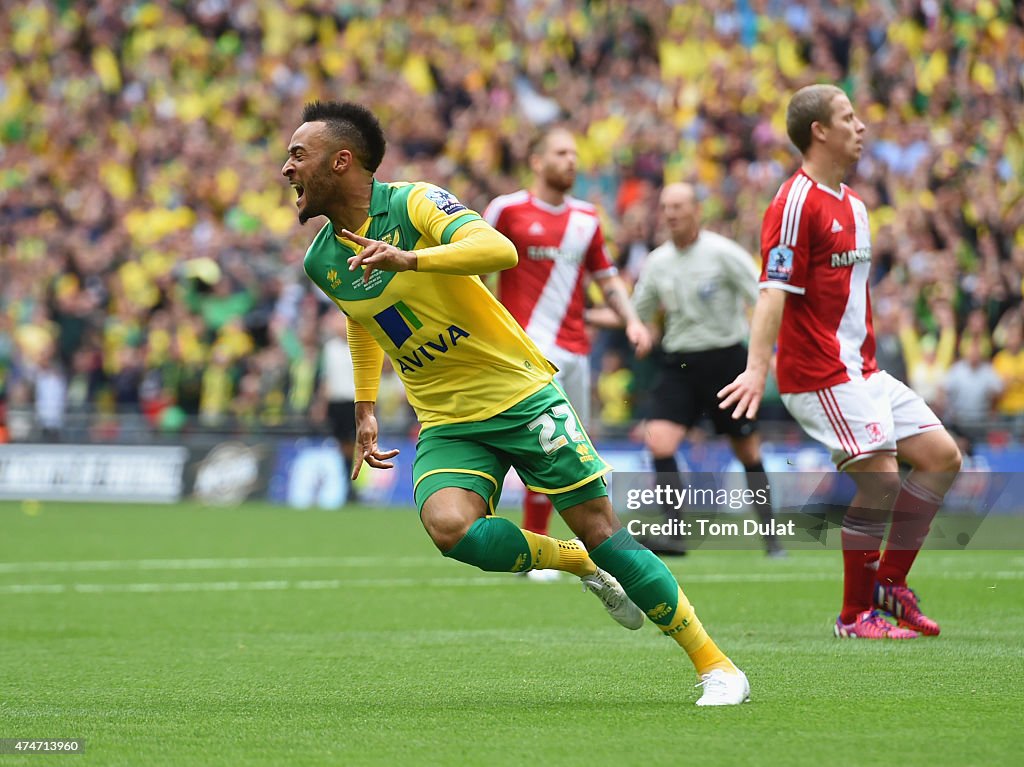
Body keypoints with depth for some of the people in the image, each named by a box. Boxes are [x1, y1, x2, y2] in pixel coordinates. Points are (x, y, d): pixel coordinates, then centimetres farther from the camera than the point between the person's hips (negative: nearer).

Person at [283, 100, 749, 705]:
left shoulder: (415, 202, -13)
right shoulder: (322, 262, 5)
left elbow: (500, 250, -31)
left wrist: (408, 259, -41)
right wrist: (366, 411, 25)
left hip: (519, 394, -4)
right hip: (446, 422, 4)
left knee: (600, 529, -7)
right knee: (450, 528, -26)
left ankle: (716, 665, 3)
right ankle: (574, 562, 2)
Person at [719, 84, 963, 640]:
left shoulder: (852, 203, 17)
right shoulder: (796, 203, -13)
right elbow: (774, 290, -21)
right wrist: (757, 368, -29)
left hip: (860, 369, 10)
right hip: (818, 374, -10)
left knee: (942, 455, 6)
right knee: (880, 476, -15)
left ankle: (889, 581, 14)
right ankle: (856, 615, -3)